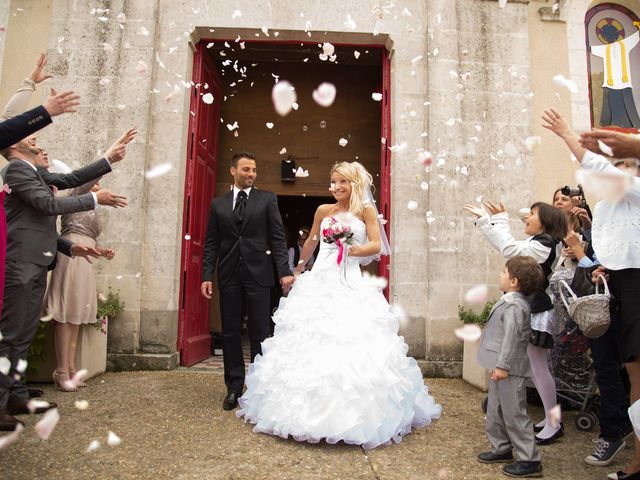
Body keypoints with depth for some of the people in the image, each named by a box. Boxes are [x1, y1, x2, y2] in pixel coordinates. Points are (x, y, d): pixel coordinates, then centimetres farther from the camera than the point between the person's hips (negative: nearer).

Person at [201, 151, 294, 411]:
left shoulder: (267, 199, 5)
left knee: (260, 333, 3)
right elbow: (211, 243, 9)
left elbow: (278, 238, 0)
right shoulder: (218, 204, 11)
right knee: (230, 333, 8)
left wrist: (284, 271, -10)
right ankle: (234, 388, 21)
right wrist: (207, 276, -1)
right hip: (229, 275, 2)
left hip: (258, 273, -2)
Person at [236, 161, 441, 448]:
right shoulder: (323, 211, 12)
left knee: (353, 344, -7)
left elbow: (376, 245, -4)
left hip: (351, 285, -2)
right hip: (320, 282, 3)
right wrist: (299, 268, 38)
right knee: (310, 342, 0)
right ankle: (309, 412, 14)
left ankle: (356, 414, 7)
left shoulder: (366, 210, 5)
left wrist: (355, 249, -23)